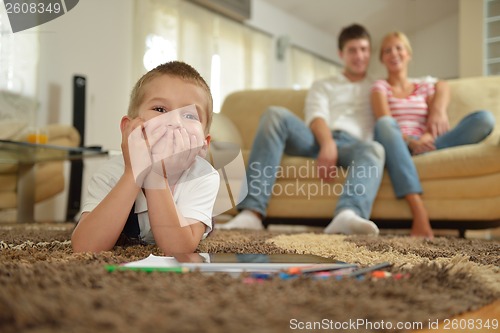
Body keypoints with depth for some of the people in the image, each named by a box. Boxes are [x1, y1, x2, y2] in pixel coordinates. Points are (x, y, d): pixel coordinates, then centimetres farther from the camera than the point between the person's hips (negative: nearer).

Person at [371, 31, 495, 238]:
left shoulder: (425, 88, 24)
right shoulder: (380, 87, 15)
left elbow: (437, 122, 7)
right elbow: (384, 122, -5)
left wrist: (427, 138, -17)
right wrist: (409, 141, -25)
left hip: (422, 146, 2)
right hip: (395, 147, -2)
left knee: (484, 118, -17)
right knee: (385, 123, -41)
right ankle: (419, 212, -49)